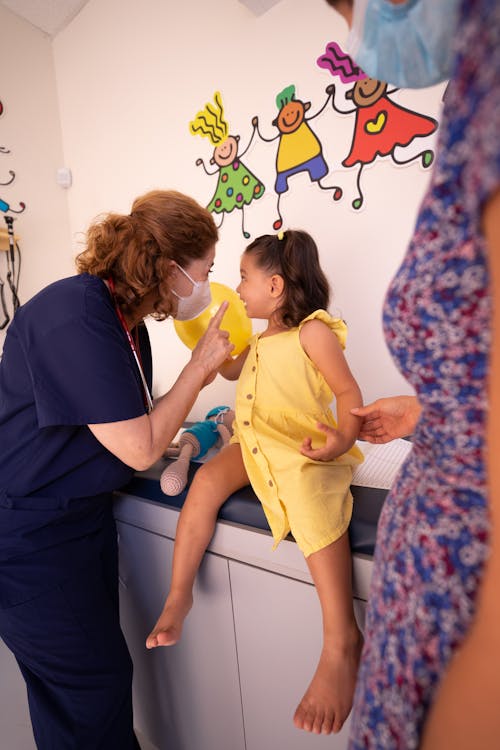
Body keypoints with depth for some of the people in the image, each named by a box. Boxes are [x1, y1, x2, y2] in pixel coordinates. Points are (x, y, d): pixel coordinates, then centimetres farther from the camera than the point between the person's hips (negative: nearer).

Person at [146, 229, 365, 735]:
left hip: (302, 445, -7)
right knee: (208, 478, -17)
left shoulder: (313, 330, -2)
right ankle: (179, 596, -5)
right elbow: (231, 369, 38)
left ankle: (341, 643, -30)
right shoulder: (263, 337, 23)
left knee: (309, 500, -36)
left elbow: (347, 390, -7)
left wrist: (343, 438, -25)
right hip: (253, 439, 8)